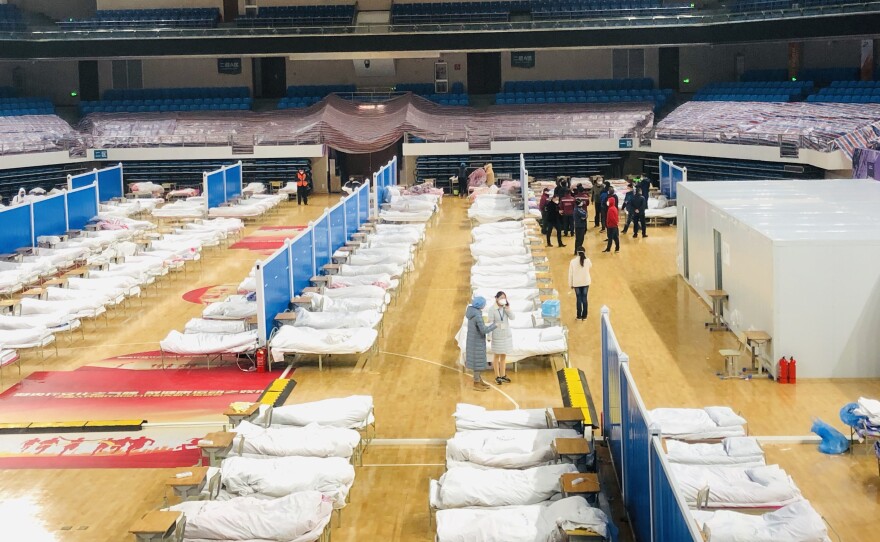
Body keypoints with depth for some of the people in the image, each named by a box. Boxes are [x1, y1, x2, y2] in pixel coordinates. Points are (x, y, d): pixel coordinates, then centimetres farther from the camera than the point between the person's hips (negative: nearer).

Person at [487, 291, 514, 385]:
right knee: (497, 356, 6)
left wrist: (507, 307, -18)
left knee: (504, 356, 13)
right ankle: (497, 377, 14)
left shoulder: (506, 308, 0)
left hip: (506, 335, 5)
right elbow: (490, 323, -13)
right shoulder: (492, 309, -14)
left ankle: (503, 375, 23)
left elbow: (512, 317, -10)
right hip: (497, 336, -5)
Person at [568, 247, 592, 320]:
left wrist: (570, 284, 4)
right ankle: (584, 316, 14)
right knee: (584, 299, 9)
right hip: (586, 283, 1)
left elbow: (570, 274, -6)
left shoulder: (573, 262, -12)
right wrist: (585, 256, 10)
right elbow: (590, 266, 15)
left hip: (576, 283, -1)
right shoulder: (587, 260, -10)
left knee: (579, 299, 8)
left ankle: (579, 316, 12)